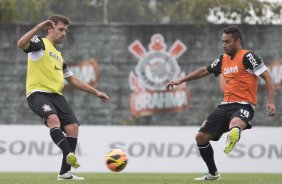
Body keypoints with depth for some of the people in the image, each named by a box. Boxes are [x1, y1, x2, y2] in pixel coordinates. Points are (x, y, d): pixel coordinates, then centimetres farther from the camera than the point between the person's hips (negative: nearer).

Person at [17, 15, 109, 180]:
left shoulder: (59, 55, 27)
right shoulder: (40, 44, 3)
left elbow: (73, 80, 32)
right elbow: (21, 44, -20)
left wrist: (96, 92, 28)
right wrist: (38, 27, -24)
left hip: (55, 95, 8)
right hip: (38, 93, -8)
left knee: (73, 126, -8)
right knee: (53, 118, -34)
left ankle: (65, 172, -4)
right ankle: (69, 155, -47)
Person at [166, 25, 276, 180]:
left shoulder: (247, 57, -6)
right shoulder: (223, 59, 15)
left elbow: (267, 77, -10)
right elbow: (204, 71, 30)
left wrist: (270, 102, -21)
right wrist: (180, 80, 31)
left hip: (243, 105, -7)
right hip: (226, 105, 7)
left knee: (234, 127, -42)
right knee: (201, 137, 5)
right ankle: (213, 174, 18)